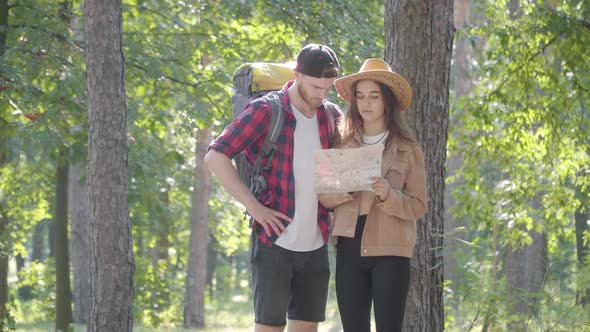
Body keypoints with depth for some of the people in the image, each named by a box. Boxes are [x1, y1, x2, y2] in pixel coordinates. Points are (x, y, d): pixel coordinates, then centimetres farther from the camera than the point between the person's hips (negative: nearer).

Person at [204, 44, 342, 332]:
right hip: (274, 241, -5)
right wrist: (253, 206, -17)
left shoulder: (331, 116, 8)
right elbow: (216, 157, -14)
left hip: (315, 244, 5)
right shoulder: (265, 111, -8)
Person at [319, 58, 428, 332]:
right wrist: (330, 197, -8)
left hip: (390, 252, -3)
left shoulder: (408, 150, 3)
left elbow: (418, 206, -1)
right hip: (349, 250, 3)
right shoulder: (343, 146, 10)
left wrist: (388, 195, -20)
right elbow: (322, 193, 15)